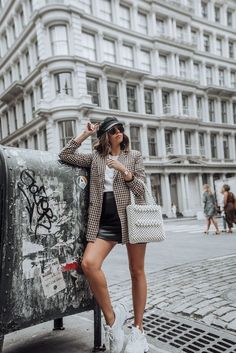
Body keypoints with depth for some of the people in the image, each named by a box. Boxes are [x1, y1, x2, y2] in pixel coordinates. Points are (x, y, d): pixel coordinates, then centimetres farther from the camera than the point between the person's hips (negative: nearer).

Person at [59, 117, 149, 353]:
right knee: (88, 264, -21)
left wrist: (123, 169, -13)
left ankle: (138, 330, 19)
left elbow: (140, 190, 1)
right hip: (105, 222, 2)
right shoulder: (95, 157, 14)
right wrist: (84, 134, 8)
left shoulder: (134, 156, 9)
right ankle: (111, 319, -4)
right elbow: (64, 156, 9)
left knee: (136, 271, 4)